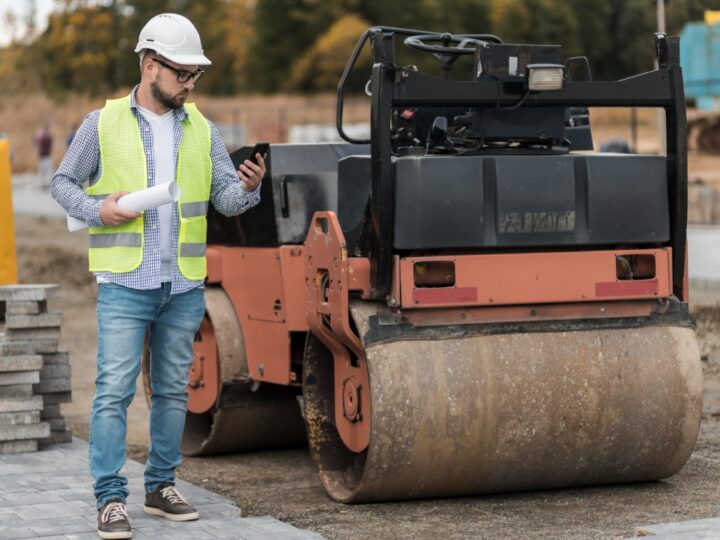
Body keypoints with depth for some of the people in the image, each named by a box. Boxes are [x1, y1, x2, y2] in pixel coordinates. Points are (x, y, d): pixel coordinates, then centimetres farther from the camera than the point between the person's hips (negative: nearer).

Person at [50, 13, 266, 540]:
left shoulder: (202, 130, 9)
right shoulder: (103, 124, 1)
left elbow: (226, 197, 5)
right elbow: (63, 182, 7)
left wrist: (248, 187, -18)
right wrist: (98, 209, -12)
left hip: (185, 285, 4)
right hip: (125, 283, -4)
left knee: (173, 390, 11)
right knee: (114, 389, -9)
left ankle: (162, 486, 22)